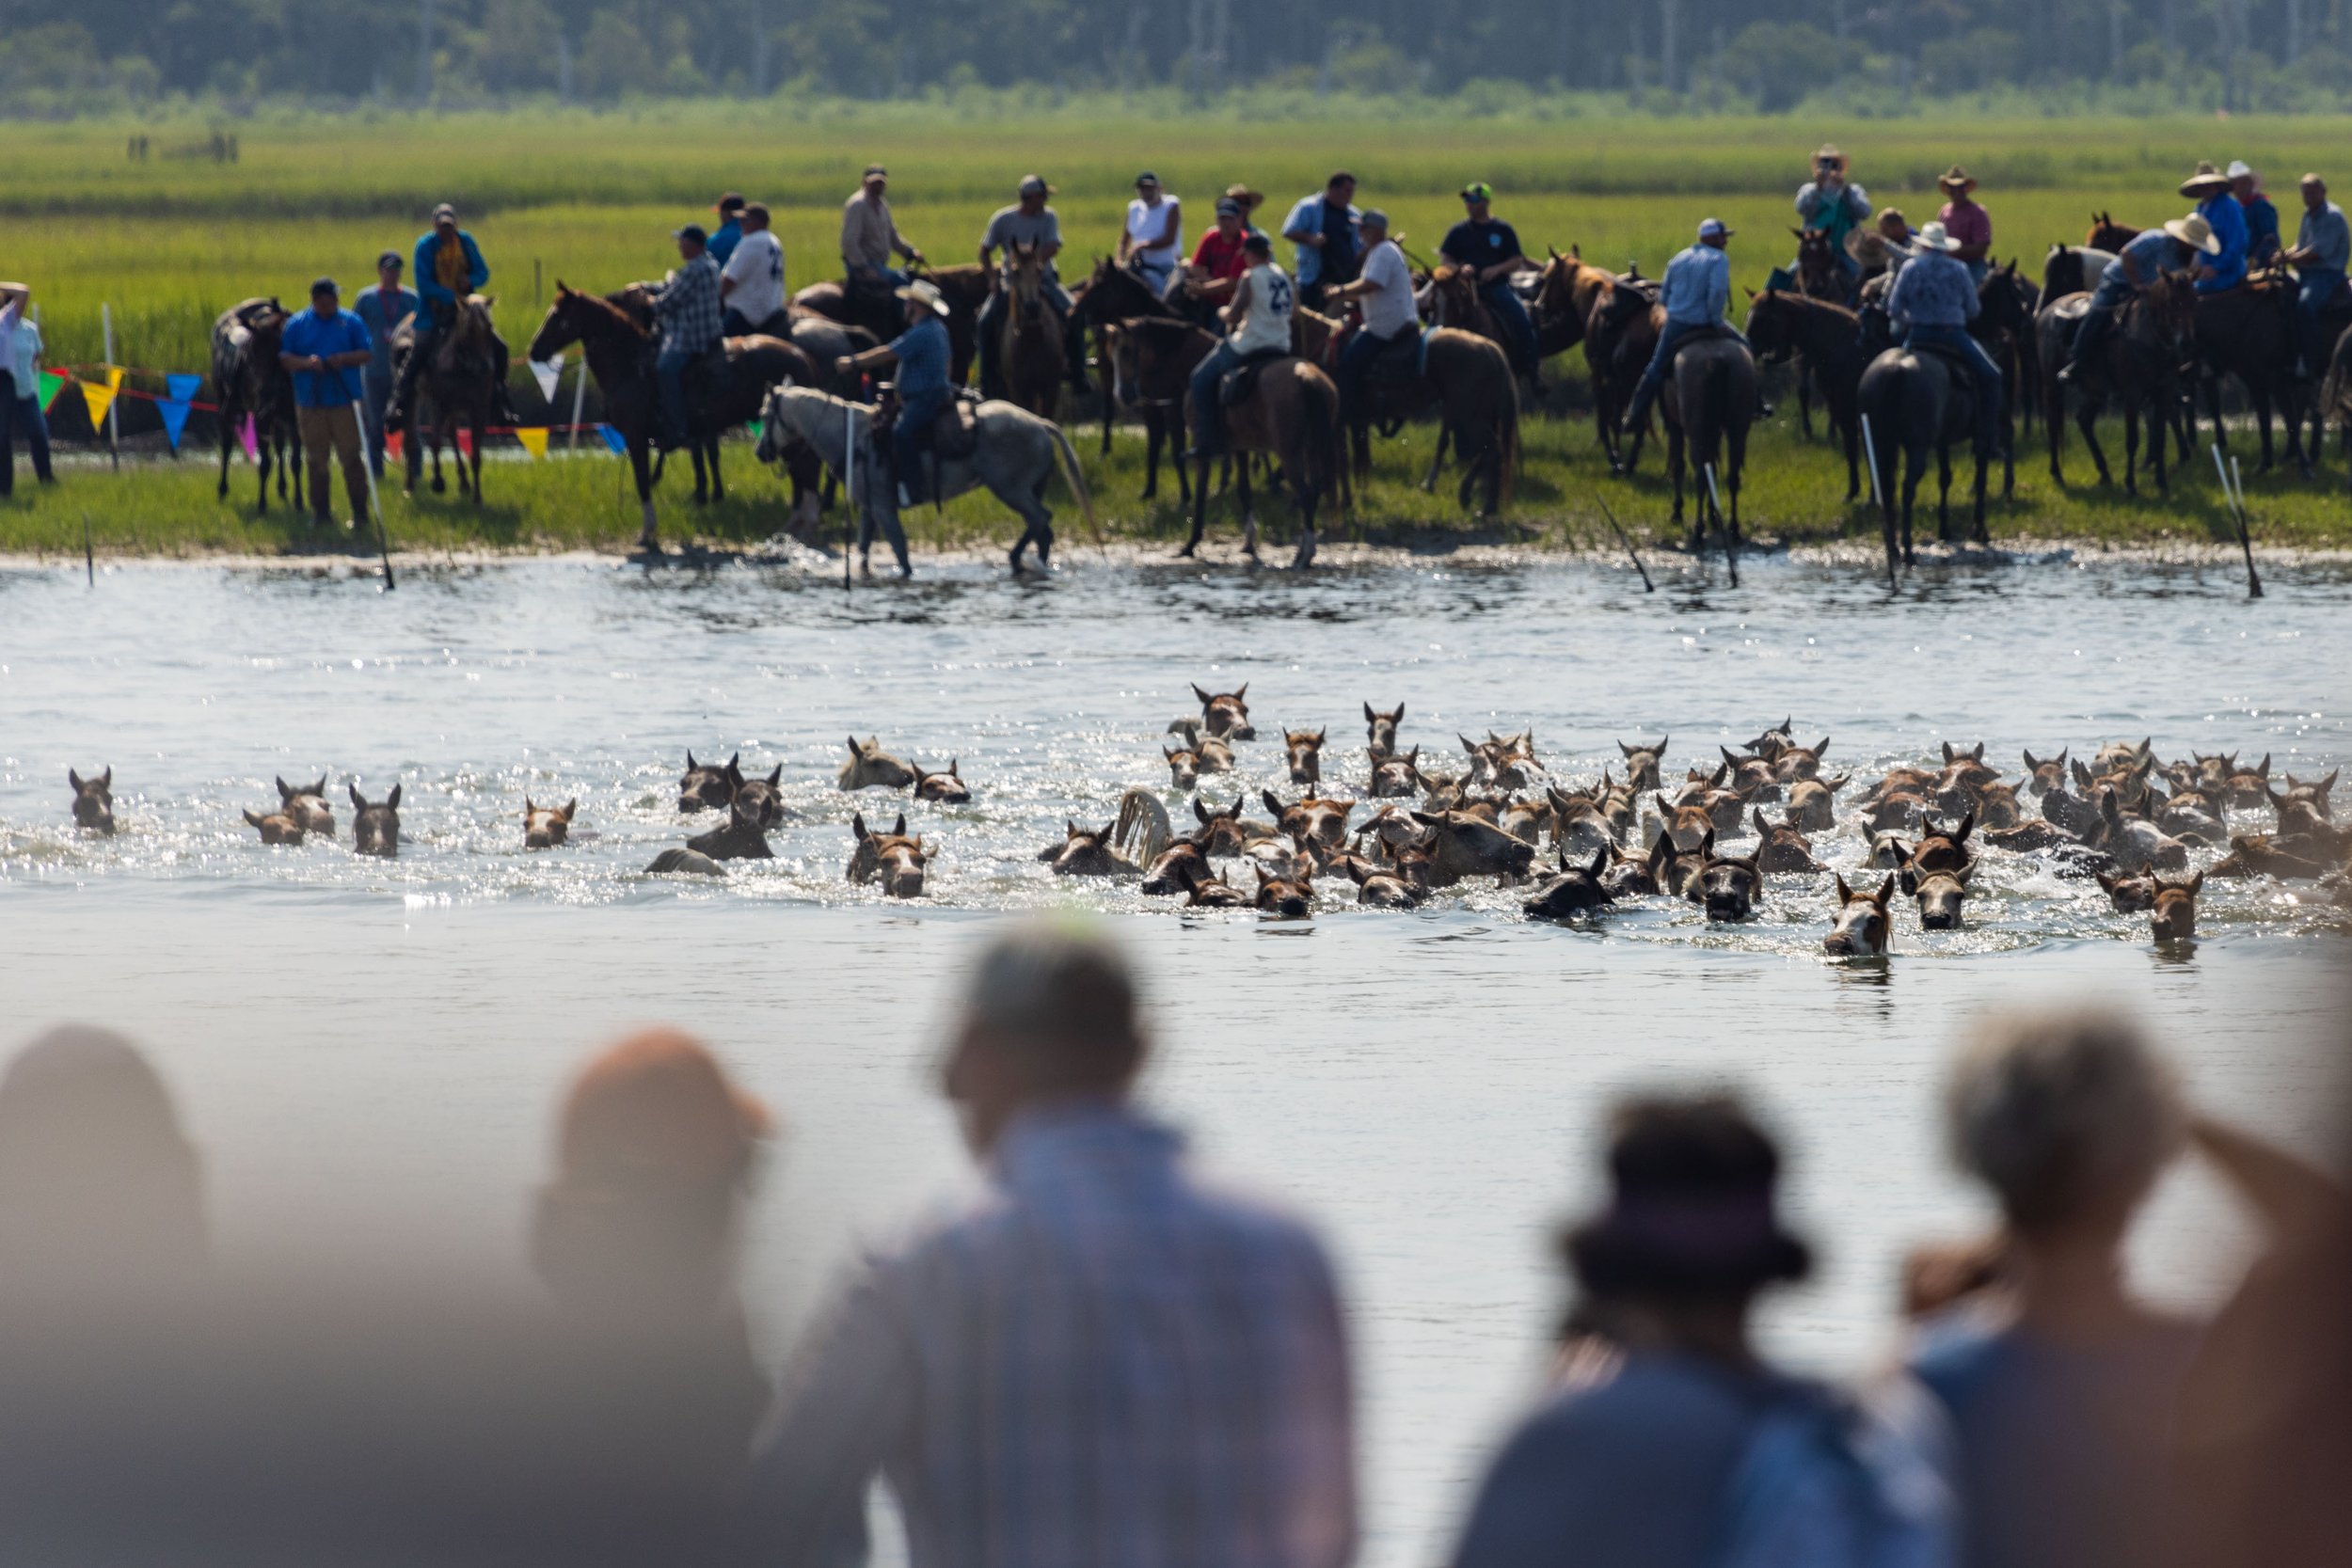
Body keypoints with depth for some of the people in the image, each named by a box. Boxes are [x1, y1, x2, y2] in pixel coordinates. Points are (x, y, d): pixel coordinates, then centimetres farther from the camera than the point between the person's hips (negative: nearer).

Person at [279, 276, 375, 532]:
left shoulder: (350, 322, 5)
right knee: (316, 461, 6)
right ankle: (320, 512, 14)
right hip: (310, 403, 2)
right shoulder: (297, 324, 7)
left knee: (351, 458, -5)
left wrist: (345, 359, -16)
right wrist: (306, 363, -17)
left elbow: (367, 354, 3)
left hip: (345, 402, -2)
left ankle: (359, 513, -1)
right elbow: (284, 358, 3)